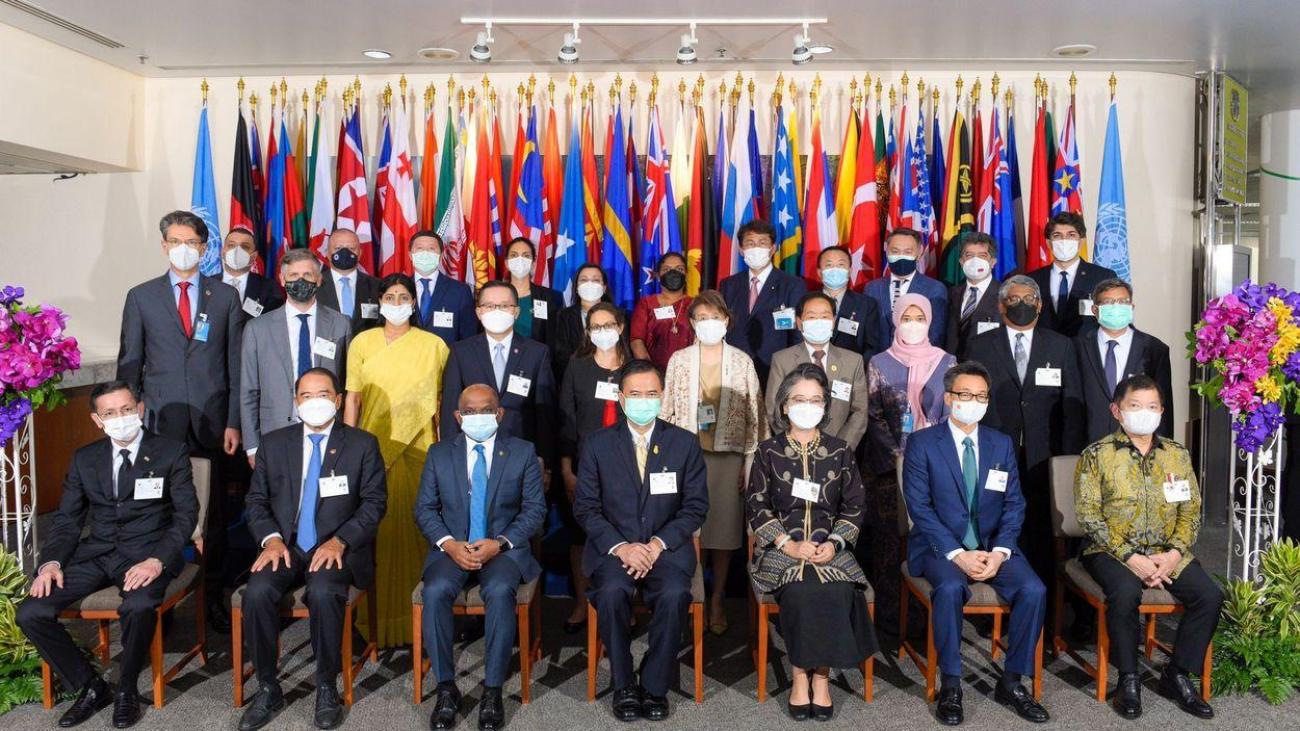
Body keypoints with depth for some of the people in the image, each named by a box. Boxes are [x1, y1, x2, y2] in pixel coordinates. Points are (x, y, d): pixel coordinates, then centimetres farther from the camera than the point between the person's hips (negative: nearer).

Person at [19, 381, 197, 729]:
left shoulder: (171, 452, 1)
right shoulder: (84, 459, 13)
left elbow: (186, 513, -5)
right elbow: (66, 518, 13)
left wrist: (157, 560, -21)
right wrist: (51, 562, -7)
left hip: (147, 553, -4)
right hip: (96, 553, 5)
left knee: (139, 606, -35)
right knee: (30, 613, -15)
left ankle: (126, 690, -8)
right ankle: (90, 687, 4)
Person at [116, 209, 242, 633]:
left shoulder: (225, 296, 7)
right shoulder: (141, 297, 8)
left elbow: (236, 364, 5)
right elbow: (129, 364, 9)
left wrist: (234, 422, 0)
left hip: (212, 422, 0)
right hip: (160, 423, 0)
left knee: (214, 513, 4)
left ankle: (214, 596, 16)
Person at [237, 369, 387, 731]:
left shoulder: (363, 444, 3)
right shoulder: (273, 443, 12)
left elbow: (374, 502, -1)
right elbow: (257, 499, 11)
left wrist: (340, 541, -16)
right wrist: (270, 538, -8)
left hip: (337, 550, -3)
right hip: (285, 547, 3)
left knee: (323, 593, -33)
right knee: (257, 592, -26)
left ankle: (327, 688, -12)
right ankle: (268, 690, -8)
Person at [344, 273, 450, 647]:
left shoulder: (434, 345, 3)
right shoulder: (362, 343, 4)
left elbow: (439, 401, 4)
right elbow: (352, 397, 4)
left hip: (417, 448, 0)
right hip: (373, 447, 1)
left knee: (414, 529, 3)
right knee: (375, 529, 3)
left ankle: (413, 615, 15)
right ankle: (376, 614, 15)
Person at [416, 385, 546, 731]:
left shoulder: (523, 452, 4)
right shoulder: (439, 453, 9)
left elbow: (535, 508, 0)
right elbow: (424, 508, 6)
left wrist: (499, 543, -14)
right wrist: (449, 544, -12)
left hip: (505, 546, -2)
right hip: (452, 547, 2)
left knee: (500, 591, -33)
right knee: (435, 591, -29)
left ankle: (493, 690, -20)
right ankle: (446, 688, -15)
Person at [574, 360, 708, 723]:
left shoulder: (685, 443, 4)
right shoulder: (597, 444, 4)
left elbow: (696, 506, 2)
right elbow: (585, 507, 1)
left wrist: (658, 544, -12)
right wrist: (620, 546, -14)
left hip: (667, 546, 0)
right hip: (613, 546, 0)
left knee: (674, 594, -29)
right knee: (612, 592, -30)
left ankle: (654, 686, -8)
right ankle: (624, 686, -9)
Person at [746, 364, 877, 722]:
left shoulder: (841, 451, 10)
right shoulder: (768, 452, 6)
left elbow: (854, 507, 8)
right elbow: (756, 507, 1)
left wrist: (834, 543, -9)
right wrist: (789, 545, -12)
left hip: (830, 548, 1)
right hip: (781, 548, -1)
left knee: (836, 592, -28)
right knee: (800, 591, -30)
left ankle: (820, 675, -12)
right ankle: (801, 676, -13)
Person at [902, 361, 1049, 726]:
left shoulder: (1001, 443, 9)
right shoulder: (922, 443, -3)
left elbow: (1014, 503, 5)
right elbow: (919, 506, -10)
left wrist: (1000, 551, -12)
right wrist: (957, 554, -19)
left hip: (993, 545, 4)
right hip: (941, 546, -3)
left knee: (1034, 589, -21)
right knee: (950, 588, -33)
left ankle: (1011, 682, -3)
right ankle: (950, 685, -15)